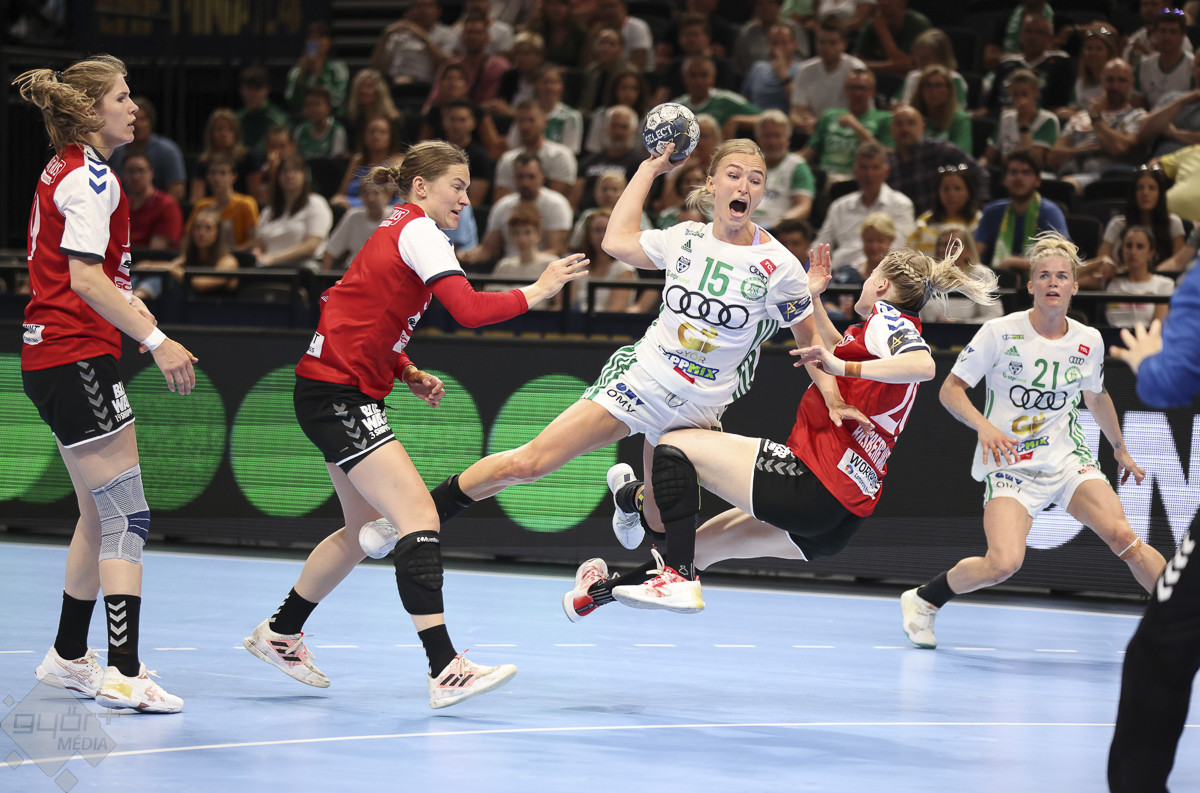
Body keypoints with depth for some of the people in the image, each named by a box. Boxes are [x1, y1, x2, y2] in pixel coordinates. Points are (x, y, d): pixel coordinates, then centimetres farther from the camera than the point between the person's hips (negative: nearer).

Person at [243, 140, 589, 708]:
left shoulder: (399, 231, 17)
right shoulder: (417, 230, -12)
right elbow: (469, 309, -24)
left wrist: (409, 374, 12)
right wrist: (535, 292, -13)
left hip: (348, 393, 10)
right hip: (338, 396, -10)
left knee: (367, 528, 20)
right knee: (418, 514, -18)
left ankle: (279, 634, 33)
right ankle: (445, 670, -26)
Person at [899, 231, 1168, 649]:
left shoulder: (1089, 341, 2)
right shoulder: (1000, 332, -10)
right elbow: (950, 390, -6)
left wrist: (1121, 450, 32)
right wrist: (985, 426, -23)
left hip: (1068, 459, 3)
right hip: (1010, 464, -3)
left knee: (1122, 537, -19)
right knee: (1003, 564, -23)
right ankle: (922, 600, 3)